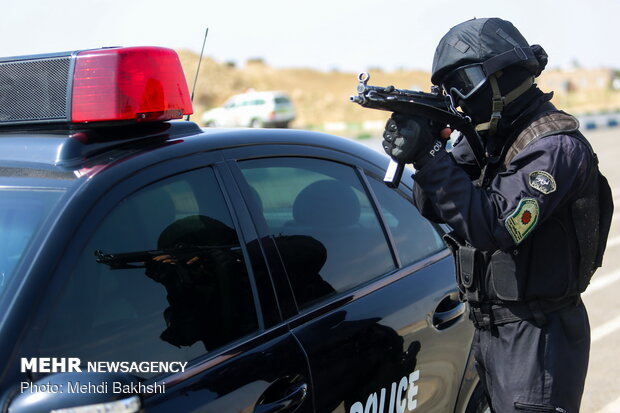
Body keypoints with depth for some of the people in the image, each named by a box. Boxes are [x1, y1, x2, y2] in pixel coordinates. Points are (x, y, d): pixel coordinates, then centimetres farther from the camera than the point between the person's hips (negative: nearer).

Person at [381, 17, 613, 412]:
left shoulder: (557, 146, -18)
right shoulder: (488, 138, 7)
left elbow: (494, 226, -28)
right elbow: (435, 210, 6)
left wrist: (432, 156, -29)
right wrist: (421, 152, -11)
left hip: (538, 337, -8)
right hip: (489, 330, 8)